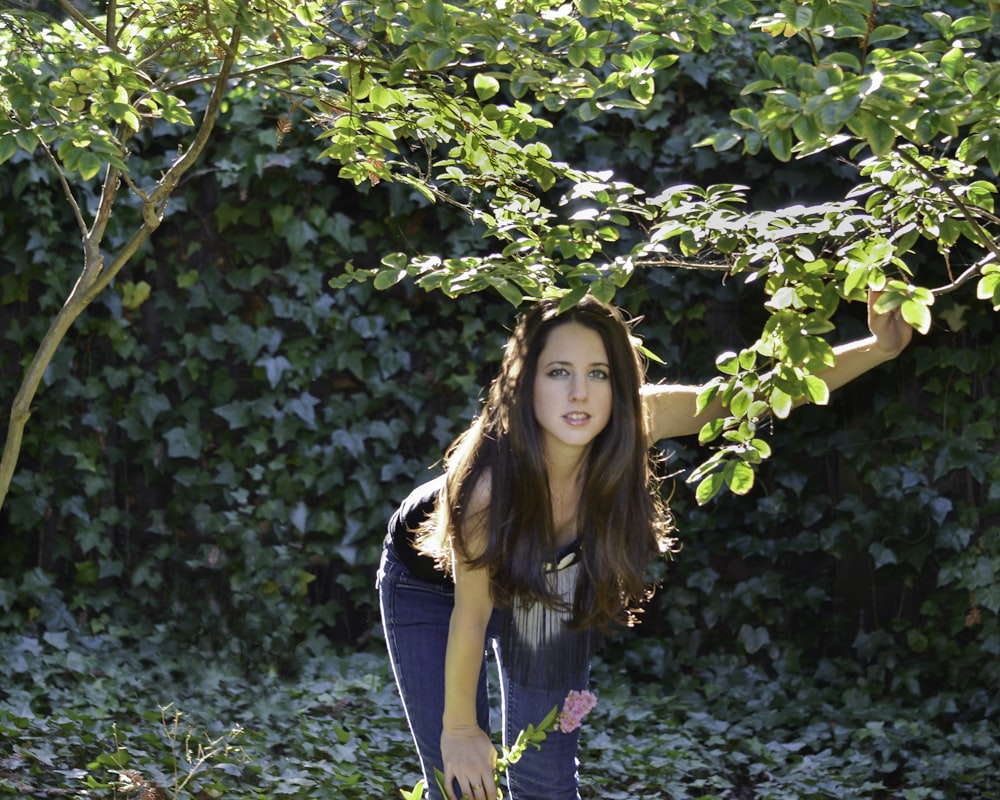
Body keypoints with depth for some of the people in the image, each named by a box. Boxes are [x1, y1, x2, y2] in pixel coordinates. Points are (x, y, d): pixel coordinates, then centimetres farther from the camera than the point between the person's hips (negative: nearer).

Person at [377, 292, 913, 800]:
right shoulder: (486, 481, -42)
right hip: (430, 583, -3)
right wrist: (459, 729, -14)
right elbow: (470, 616, -27)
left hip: (548, 585, 3)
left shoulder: (632, 422, -34)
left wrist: (879, 347, -43)